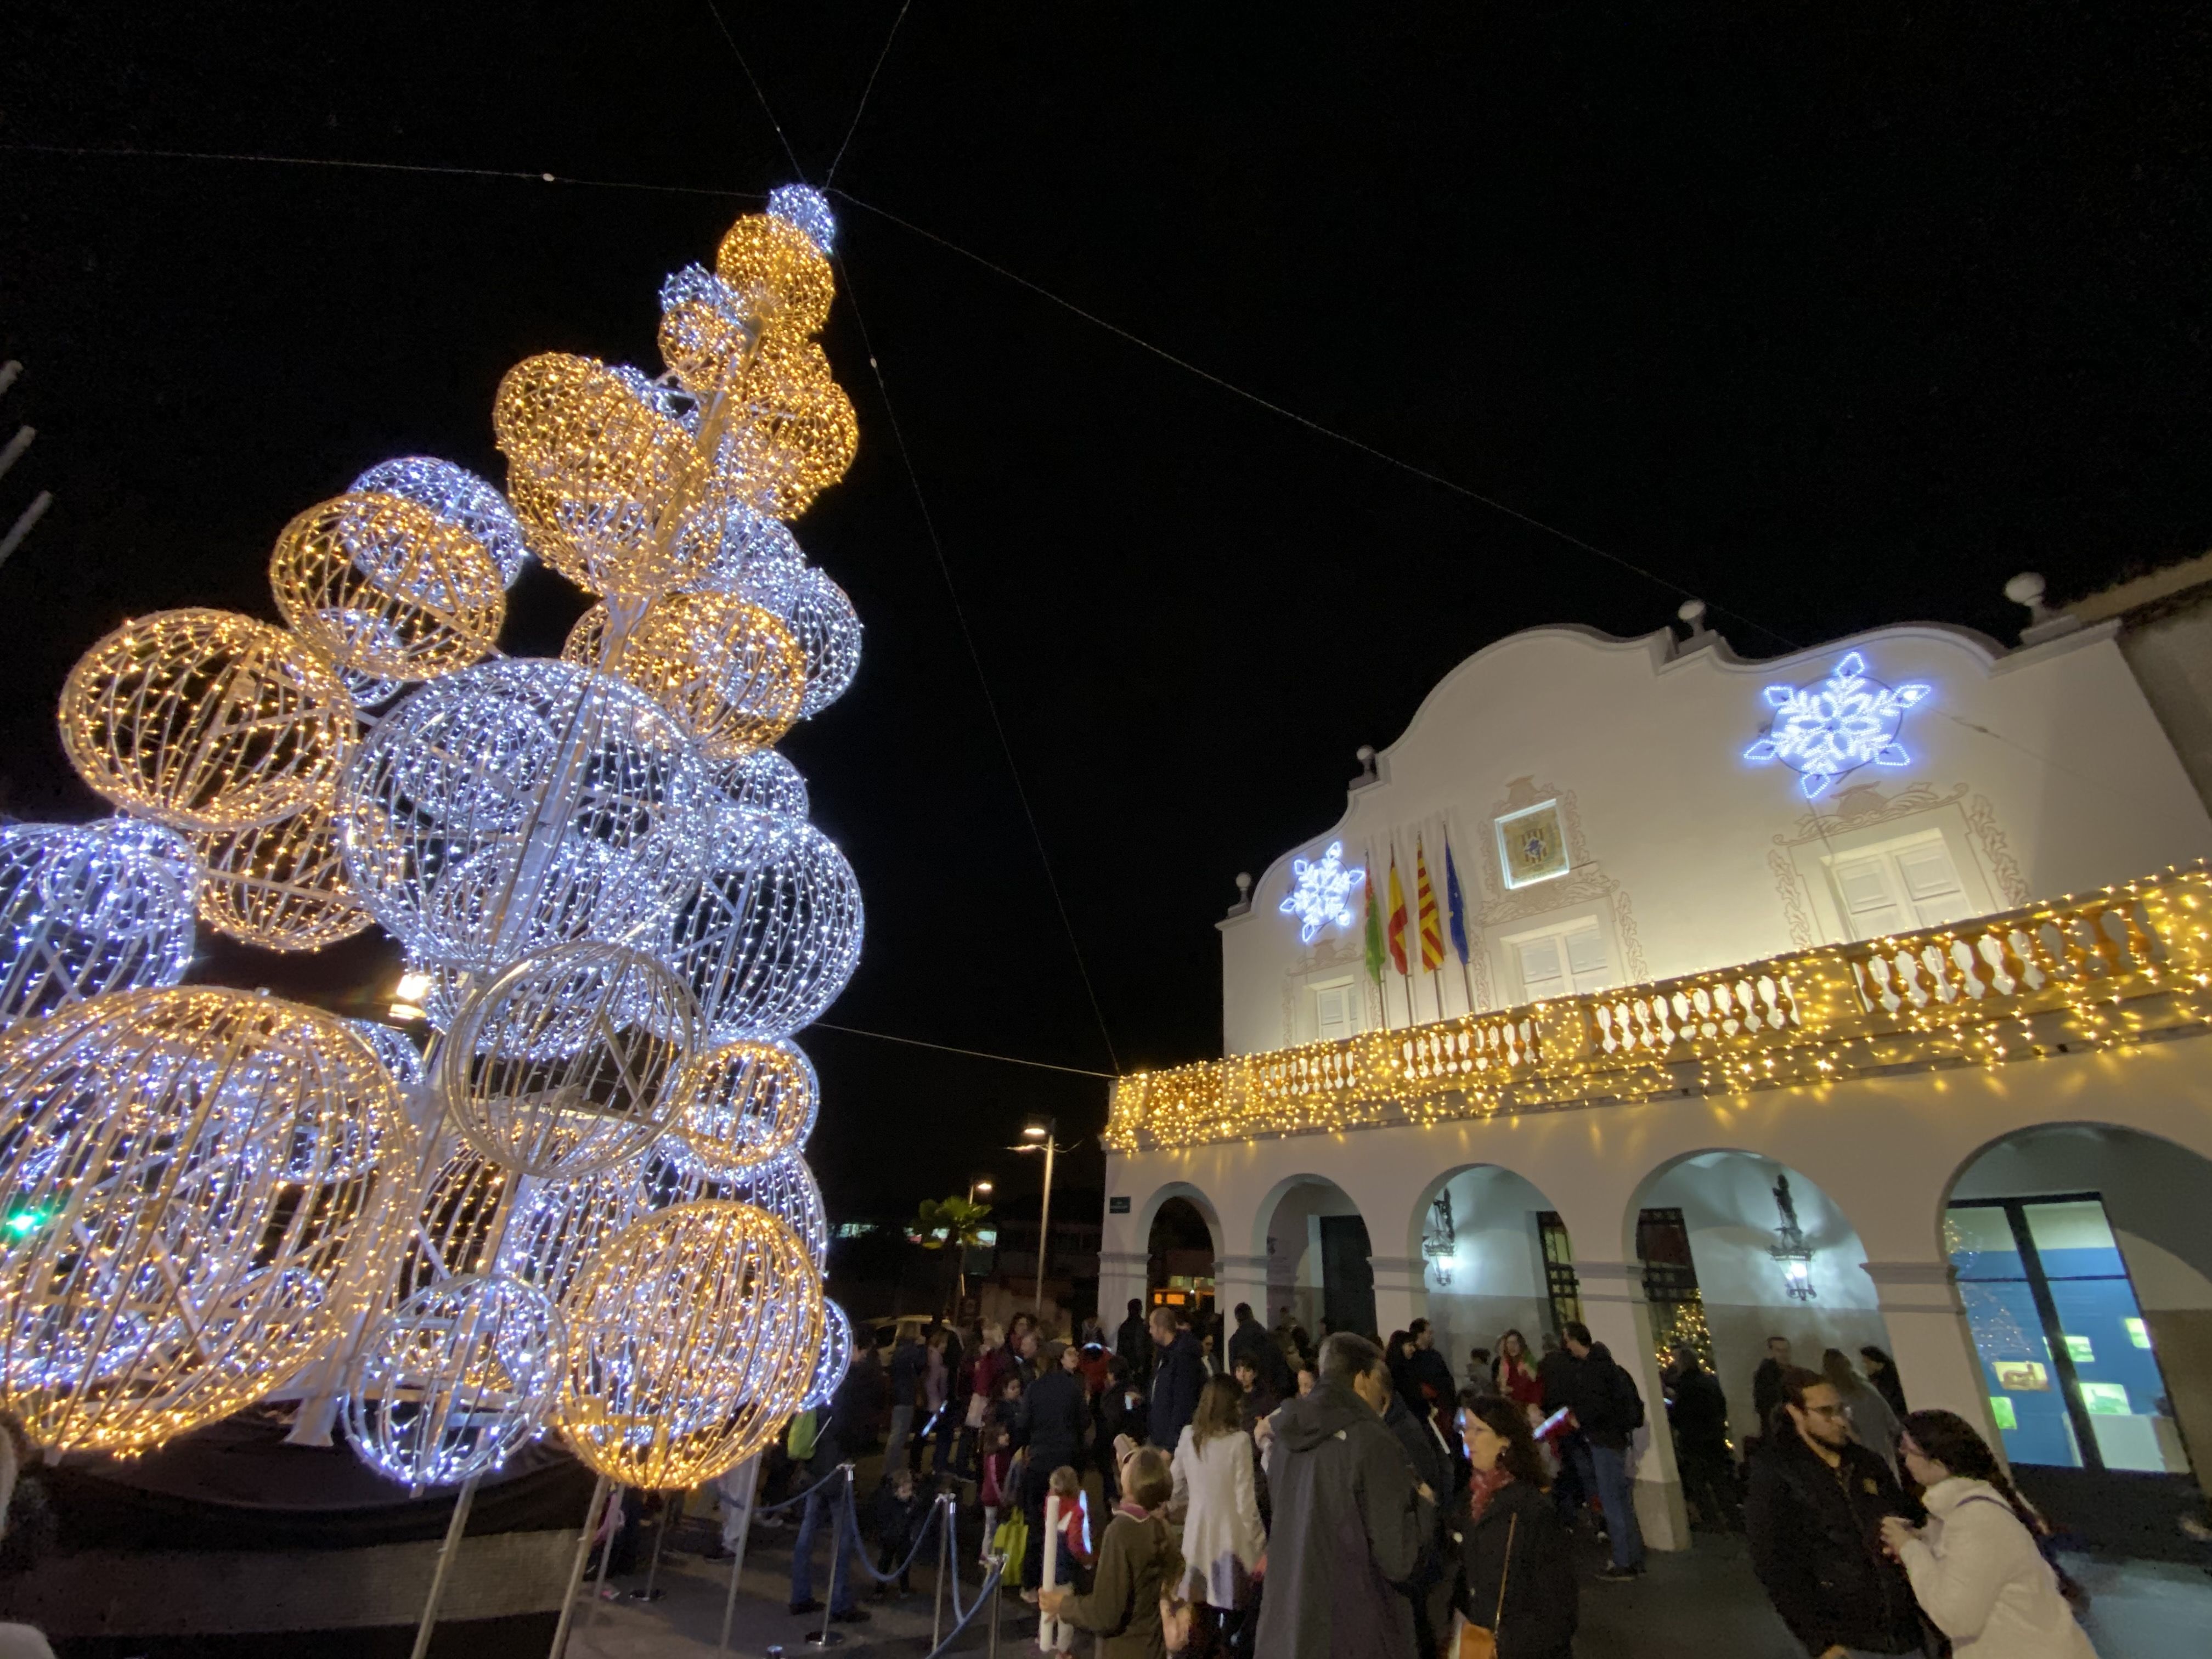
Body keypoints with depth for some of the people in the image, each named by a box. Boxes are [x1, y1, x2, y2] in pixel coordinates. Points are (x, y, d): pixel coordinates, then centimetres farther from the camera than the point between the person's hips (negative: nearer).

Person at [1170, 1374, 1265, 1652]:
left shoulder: (1189, 1437, -1)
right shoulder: (1238, 1441, -15)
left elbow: (1172, 1488, 8)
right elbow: (1246, 1501, -13)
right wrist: (1260, 1546, -2)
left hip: (1198, 1534, 5)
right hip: (1230, 1536, -4)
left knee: (1204, 1614, 17)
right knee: (1234, 1609, 10)